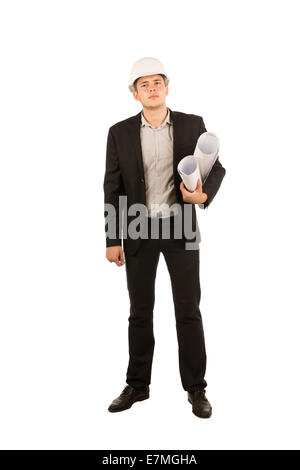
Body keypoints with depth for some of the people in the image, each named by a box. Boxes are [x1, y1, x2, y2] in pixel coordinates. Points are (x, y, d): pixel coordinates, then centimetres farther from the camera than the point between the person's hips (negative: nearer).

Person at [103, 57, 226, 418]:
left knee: (188, 310, 1)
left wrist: (204, 194, -19)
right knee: (140, 312, 8)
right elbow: (113, 187, 0)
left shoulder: (192, 125, 1)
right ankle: (137, 385, 24)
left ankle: (196, 388, 16)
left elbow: (215, 168, 5)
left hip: (180, 227, 0)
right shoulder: (120, 132, 1)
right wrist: (112, 240, -3)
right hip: (138, 230, 1)